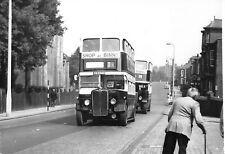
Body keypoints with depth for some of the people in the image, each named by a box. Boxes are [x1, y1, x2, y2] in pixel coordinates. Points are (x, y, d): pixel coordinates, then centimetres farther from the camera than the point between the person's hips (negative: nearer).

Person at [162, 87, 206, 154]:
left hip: (172, 126, 4)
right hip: (184, 128, -4)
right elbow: (198, 120, -7)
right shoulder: (195, 103, 0)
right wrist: (203, 129, 7)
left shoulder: (177, 100, 15)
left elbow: (170, 114, 18)